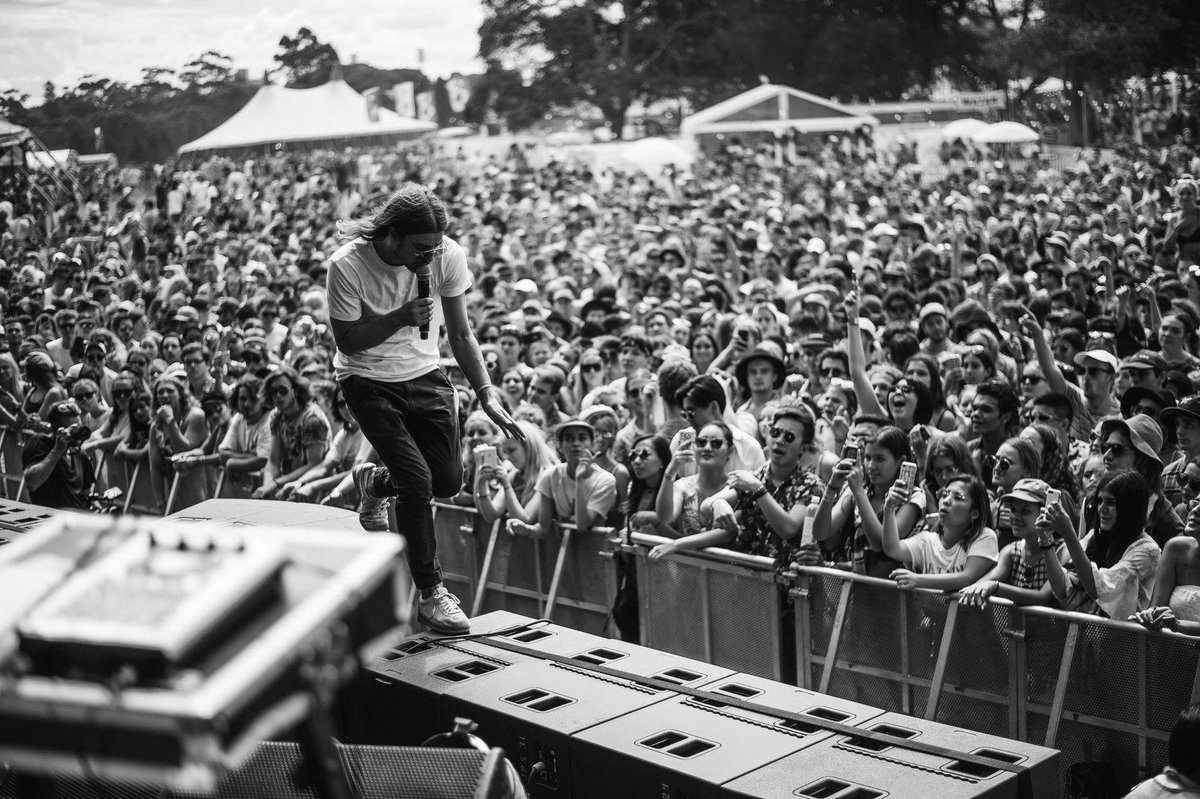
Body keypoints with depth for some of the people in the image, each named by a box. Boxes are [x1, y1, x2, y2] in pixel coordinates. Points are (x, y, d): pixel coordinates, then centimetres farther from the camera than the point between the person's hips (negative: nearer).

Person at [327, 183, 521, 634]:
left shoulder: (448, 255, -16)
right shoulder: (347, 266, -25)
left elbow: (460, 334, -6)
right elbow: (347, 341, -16)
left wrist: (486, 394, -16)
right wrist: (400, 318, -31)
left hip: (423, 375, 4)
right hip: (367, 381, -4)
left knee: (449, 480, 3)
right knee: (417, 481, -14)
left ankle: (375, 482, 37)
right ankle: (431, 595, 3)